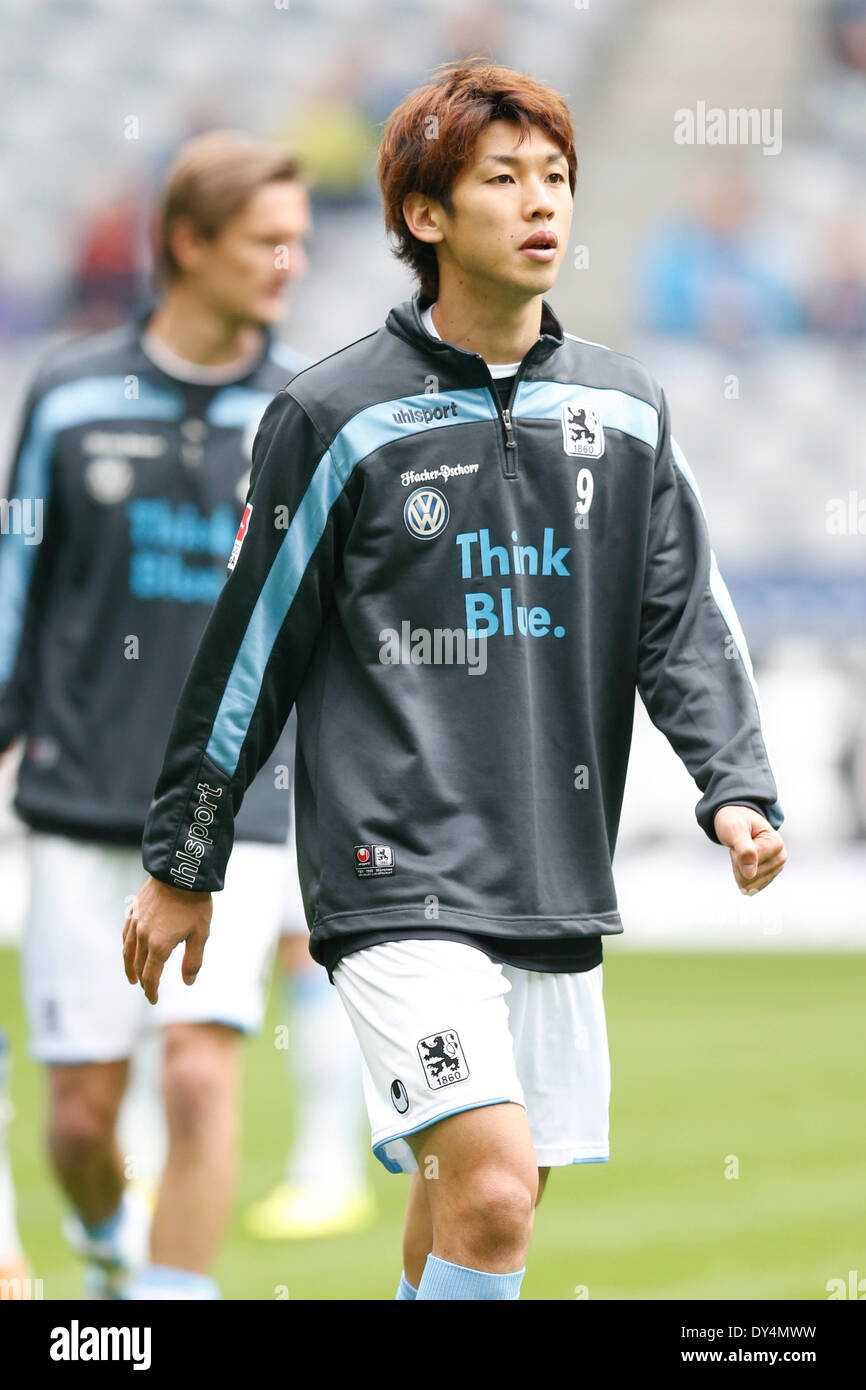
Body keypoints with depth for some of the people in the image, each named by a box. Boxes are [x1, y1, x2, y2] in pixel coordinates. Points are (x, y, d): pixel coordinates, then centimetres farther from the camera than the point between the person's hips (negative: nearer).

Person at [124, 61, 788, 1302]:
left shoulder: (625, 410, 9)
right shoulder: (337, 416, -4)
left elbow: (689, 622, 7)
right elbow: (250, 651, 1)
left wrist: (737, 790, -10)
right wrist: (181, 868, 6)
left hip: (558, 893, 5)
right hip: (397, 881, -5)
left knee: (468, 1210, 10)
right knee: (490, 1192, -19)